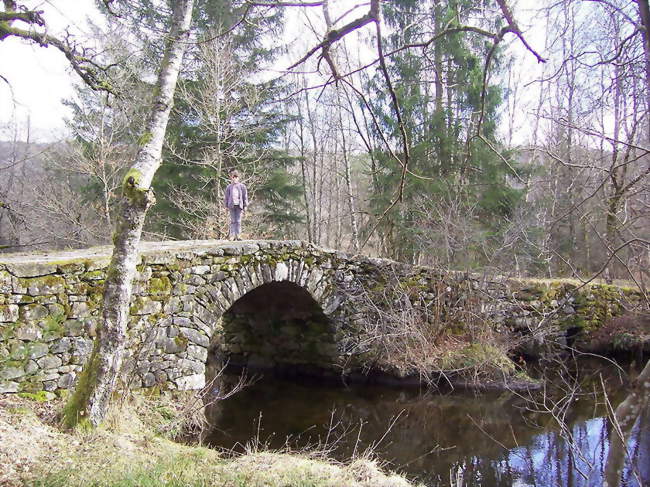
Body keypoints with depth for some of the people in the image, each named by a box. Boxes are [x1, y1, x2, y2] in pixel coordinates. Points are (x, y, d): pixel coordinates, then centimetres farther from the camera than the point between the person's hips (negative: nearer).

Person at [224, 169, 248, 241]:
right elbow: (227, 197, 16)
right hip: (232, 205, 1)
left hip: (239, 205, -1)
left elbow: (245, 196, 8)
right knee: (233, 221, 0)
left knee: (238, 221, -1)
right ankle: (232, 235, 1)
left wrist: (245, 206, 4)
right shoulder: (229, 187, 11)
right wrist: (226, 205, 12)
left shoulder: (242, 186, 7)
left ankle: (238, 235, 2)